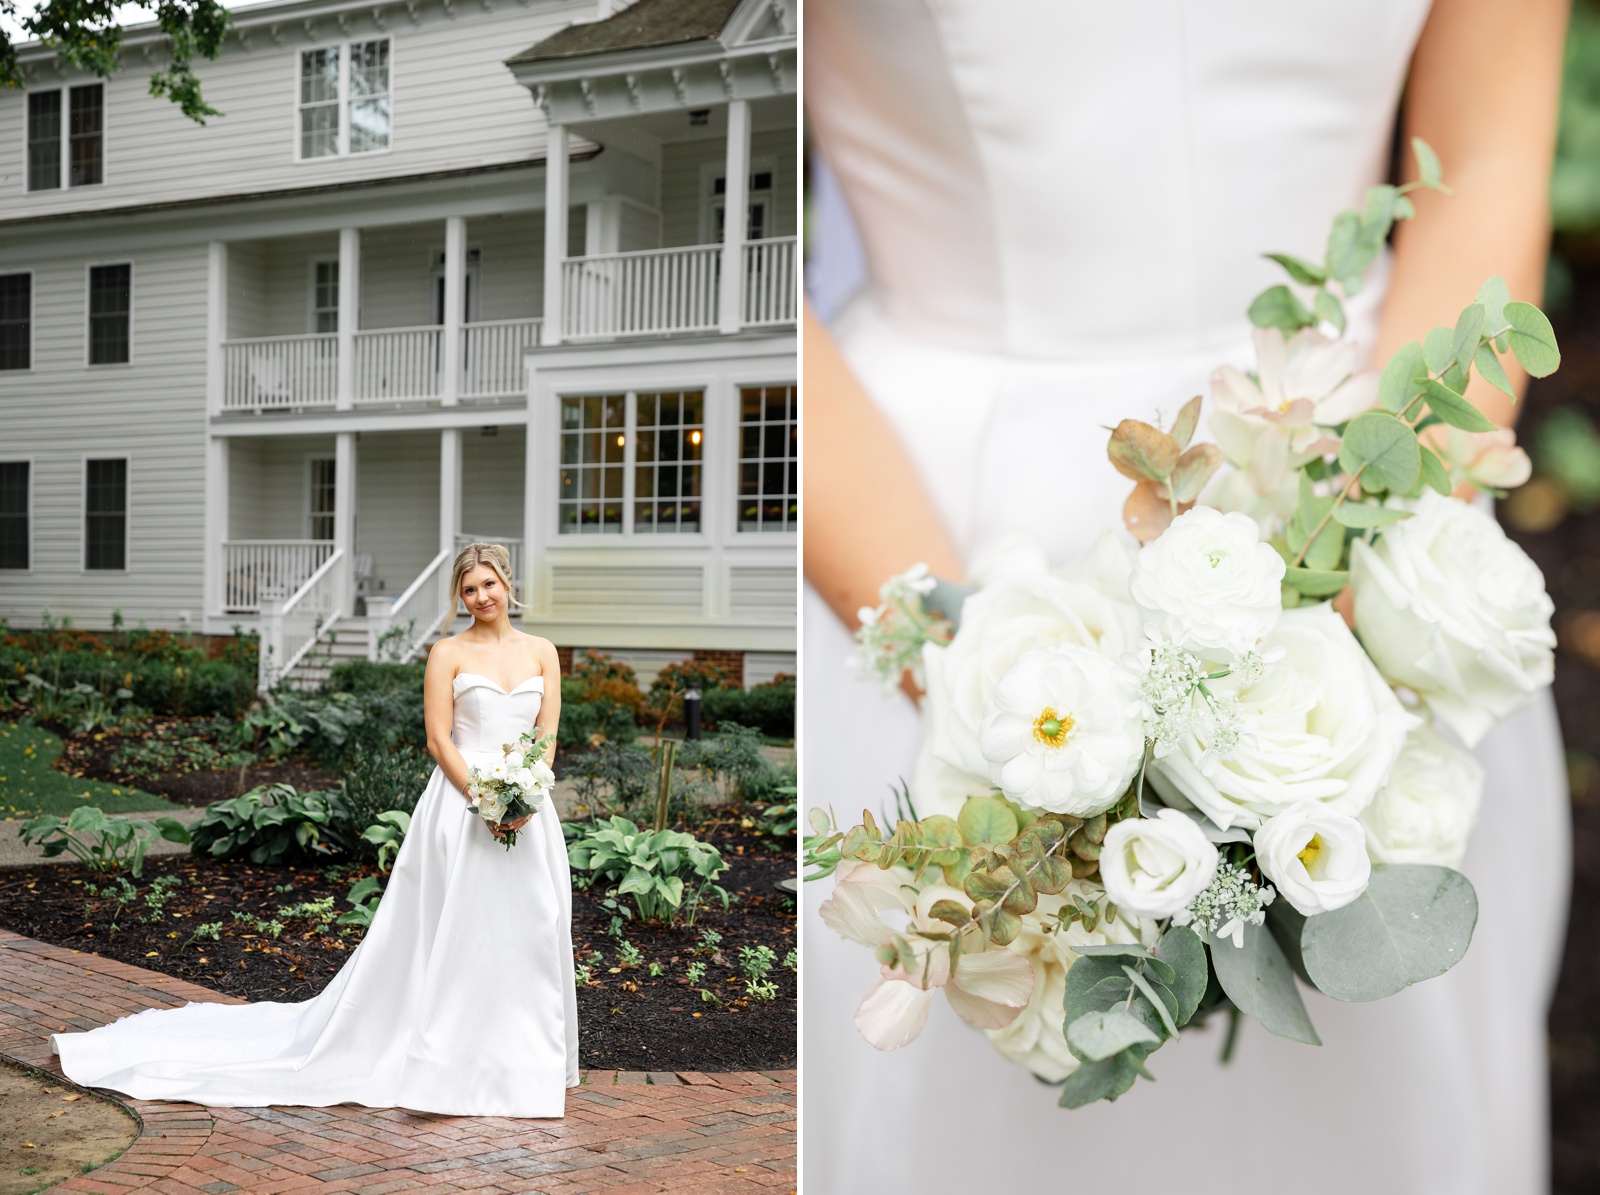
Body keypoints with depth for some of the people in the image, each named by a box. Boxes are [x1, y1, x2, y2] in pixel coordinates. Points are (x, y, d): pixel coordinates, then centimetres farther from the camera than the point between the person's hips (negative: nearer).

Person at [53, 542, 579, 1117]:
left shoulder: (542, 652, 10)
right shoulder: (448, 653, 0)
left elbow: (548, 735, 6)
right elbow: (439, 739, -5)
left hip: (527, 809, 4)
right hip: (459, 803, -3)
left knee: (525, 935, 6)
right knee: (448, 935, -2)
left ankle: (519, 1065, 19)